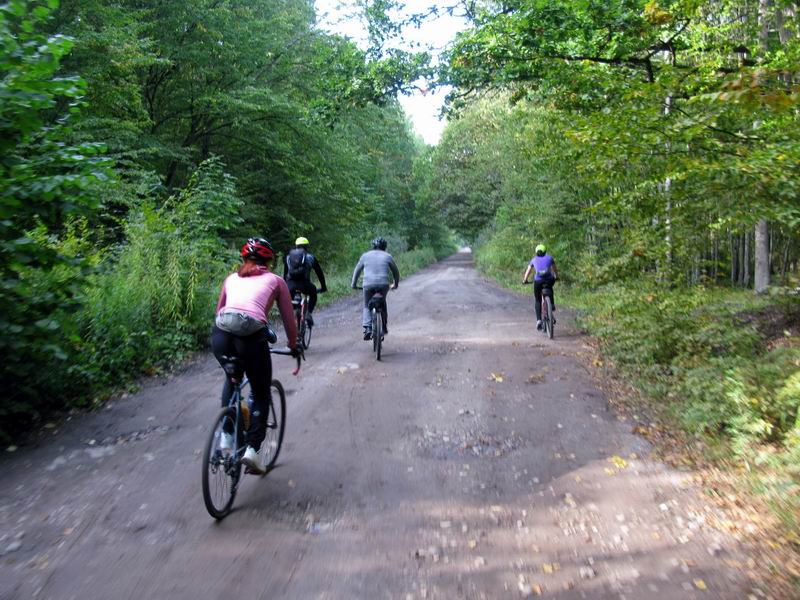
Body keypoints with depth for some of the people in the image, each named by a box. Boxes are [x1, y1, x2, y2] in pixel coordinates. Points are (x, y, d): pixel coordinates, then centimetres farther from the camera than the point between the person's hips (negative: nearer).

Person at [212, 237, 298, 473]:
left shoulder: (232, 278, 28)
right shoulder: (275, 280, 20)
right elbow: (289, 320, 22)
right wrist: (293, 346, 37)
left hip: (220, 332, 4)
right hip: (251, 335, -3)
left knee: (232, 378, 33)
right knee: (262, 394, 17)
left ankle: (226, 436, 28)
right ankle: (252, 448, 4)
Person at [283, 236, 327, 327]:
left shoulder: (288, 256, 25)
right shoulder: (310, 257, 19)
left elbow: (285, 273, 30)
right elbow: (319, 272, 23)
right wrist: (323, 287, 33)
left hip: (291, 284, 2)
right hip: (304, 283, -2)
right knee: (313, 294, 29)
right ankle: (308, 313, 9)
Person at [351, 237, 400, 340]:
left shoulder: (365, 255, 14)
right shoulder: (387, 256, 13)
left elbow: (357, 270, 19)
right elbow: (395, 271, 19)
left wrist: (353, 284, 30)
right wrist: (395, 284, 34)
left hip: (368, 285, 0)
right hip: (384, 284, 1)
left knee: (367, 306, 15)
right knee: (382, 303, 26)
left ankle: (368, 328, -5)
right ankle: (384, 327, 26)